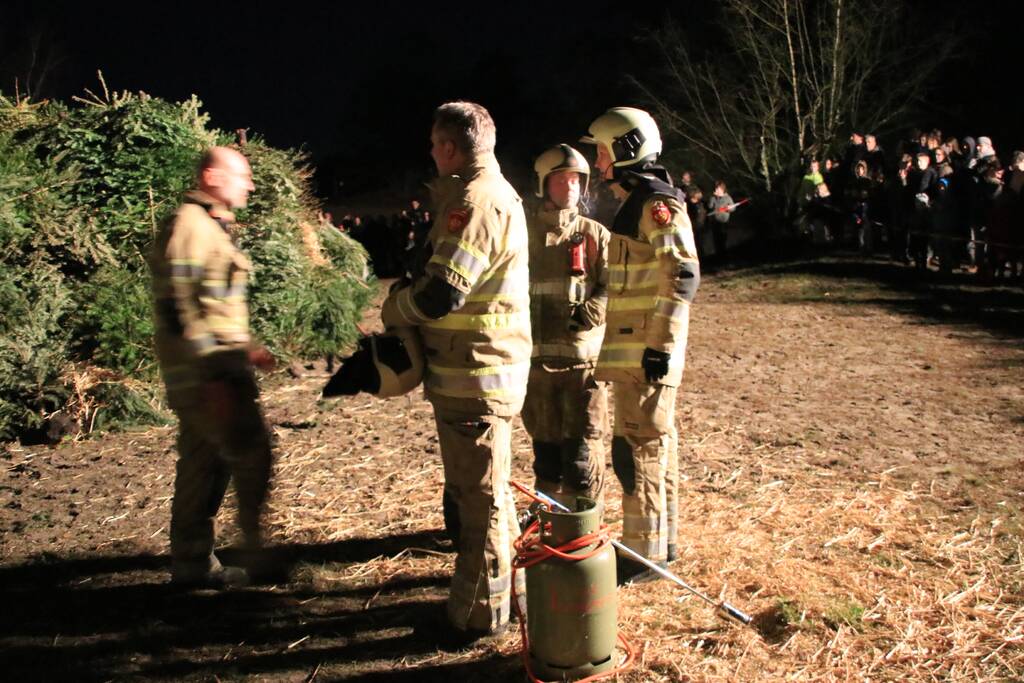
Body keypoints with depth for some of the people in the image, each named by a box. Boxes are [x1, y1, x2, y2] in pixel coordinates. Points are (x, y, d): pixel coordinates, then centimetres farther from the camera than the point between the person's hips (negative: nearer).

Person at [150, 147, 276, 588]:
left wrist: (246, 349, 23)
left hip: (214, 367, 10)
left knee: (203, 464, 13)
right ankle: (260, 557, 2)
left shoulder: (212, 226, 19)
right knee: (251, 453, -7)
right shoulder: (189, 226, -13)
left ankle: (192, 564, 22)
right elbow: (177, 307, -20)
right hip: (206, 370, -10)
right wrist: (213, 377, -23)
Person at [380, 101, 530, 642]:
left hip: (473, 374, -10)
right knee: (486, 490, 22)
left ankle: (480, 613, 16)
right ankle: (508, 583, 37)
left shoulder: (475, 200, -18)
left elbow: (439, 293, -25)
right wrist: (409, 291, 6)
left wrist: (392, 309, -6)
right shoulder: (496, 192, 16)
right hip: (485, 366, 10)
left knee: (477, 496, 2)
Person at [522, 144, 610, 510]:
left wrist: (589, 312, -17)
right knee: (545, 447, 13)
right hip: (535, 356, 1)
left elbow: (613, 287, 0)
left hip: (583, 356, -1)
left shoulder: (595, 234, 7)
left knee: (582, 449, -2)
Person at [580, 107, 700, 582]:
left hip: (645, 352, -10)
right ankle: (661, 542, 28)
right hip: (634, 350, 10)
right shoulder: (637, 203, 18)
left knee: (639, 449, -5)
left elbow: (683, 277, -21)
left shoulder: (657, 204, -13)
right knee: (655, 446, 16)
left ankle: (644, 552, 5)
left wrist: (661, 344, -22)